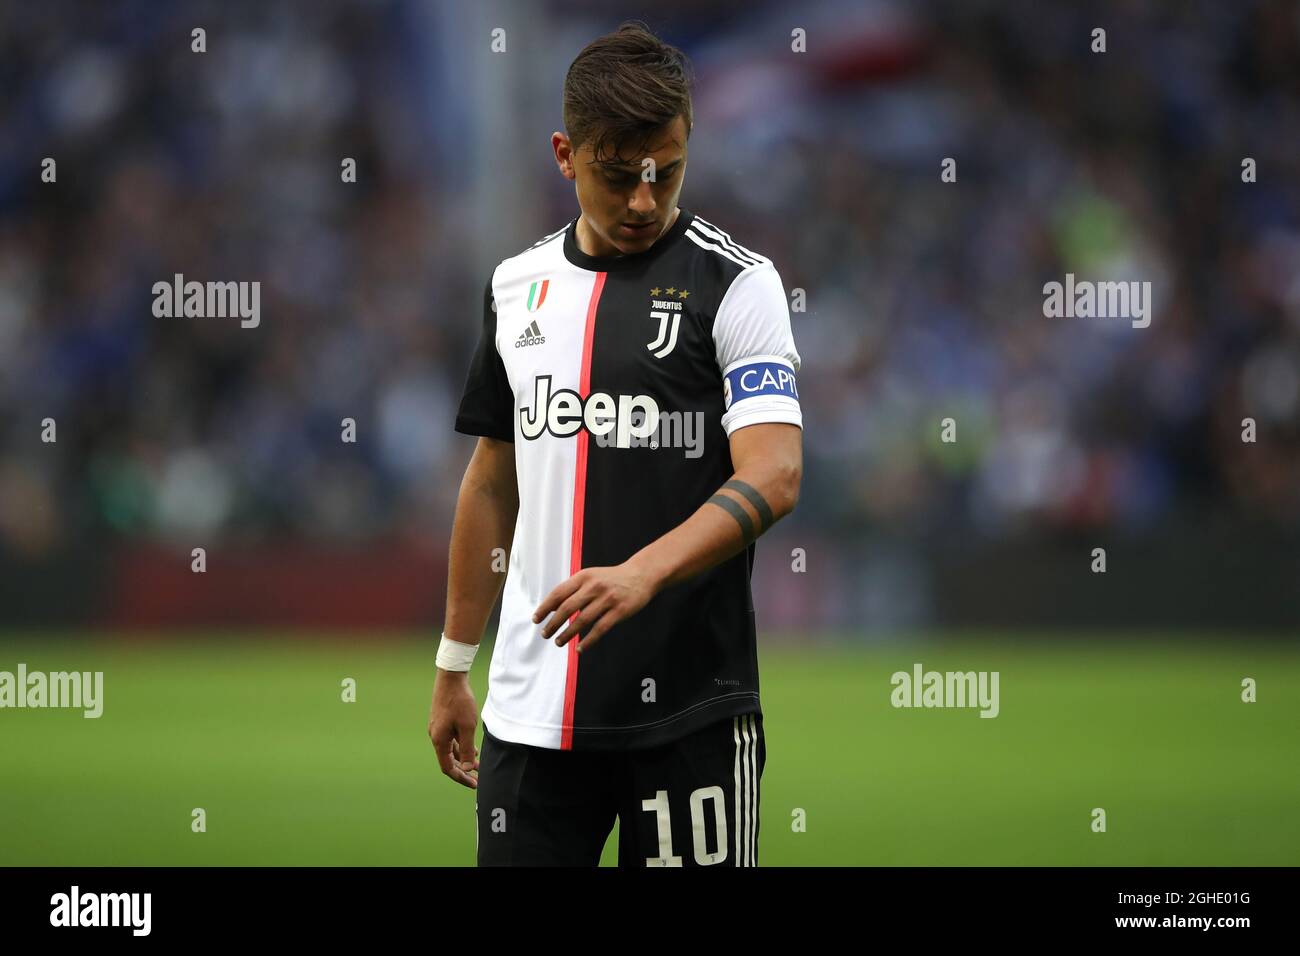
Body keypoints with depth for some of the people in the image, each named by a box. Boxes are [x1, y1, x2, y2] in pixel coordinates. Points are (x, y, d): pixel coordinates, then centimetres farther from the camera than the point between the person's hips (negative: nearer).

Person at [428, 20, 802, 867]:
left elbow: (774, 477, -17)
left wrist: (643, 574, -32)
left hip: (689, 709, -4)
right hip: (532, 706, 5)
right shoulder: (518, 286, 12)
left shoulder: (735, 282, -5)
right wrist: (454, 666, 19)